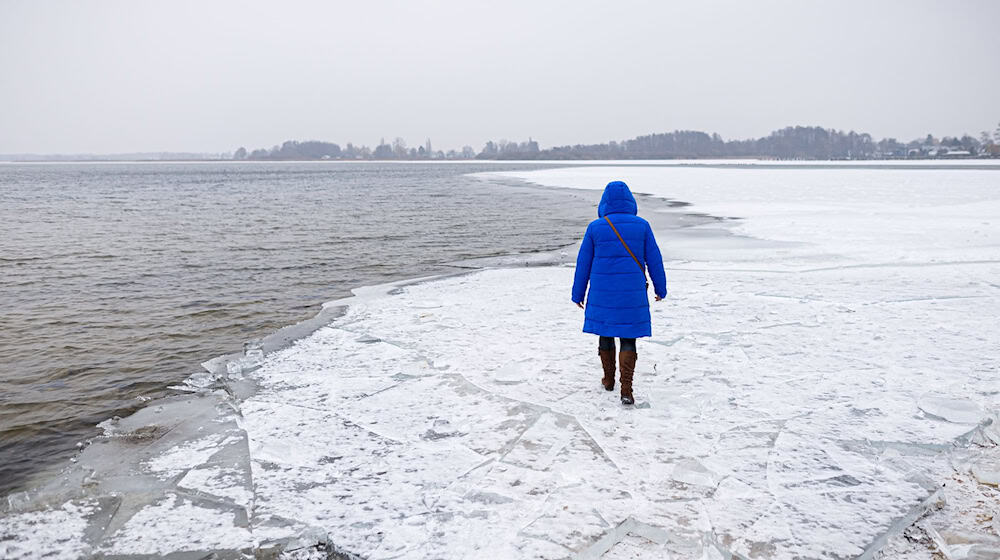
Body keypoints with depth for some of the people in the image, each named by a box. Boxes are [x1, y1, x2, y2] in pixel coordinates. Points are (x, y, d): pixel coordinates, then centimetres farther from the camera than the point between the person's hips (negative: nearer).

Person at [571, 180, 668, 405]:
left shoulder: (595, 228, -3)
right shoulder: (642, 226, -3)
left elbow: (583, 263, 0)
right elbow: (654, 260, 2)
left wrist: (578, 294, 9)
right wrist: (660, 289, 14)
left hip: (602, 292, 1)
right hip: (632, 293, -1)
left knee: (605, 333, 19)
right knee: (628, 339, 5)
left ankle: (609, 379, 32)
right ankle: (626, 390, -5)